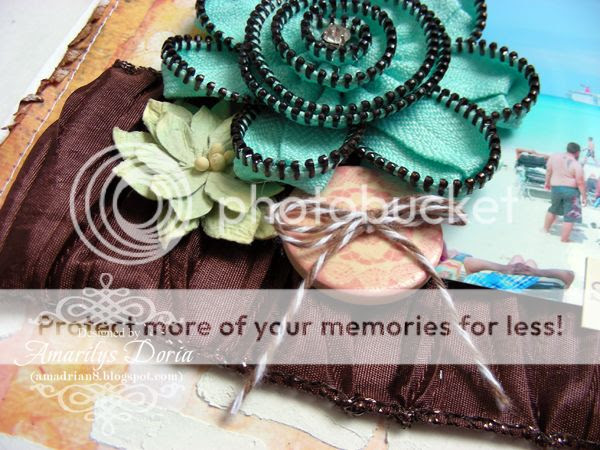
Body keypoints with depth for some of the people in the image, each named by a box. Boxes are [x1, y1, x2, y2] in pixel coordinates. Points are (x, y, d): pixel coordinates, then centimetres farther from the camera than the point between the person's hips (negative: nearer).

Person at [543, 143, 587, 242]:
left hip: (556, 188, 5)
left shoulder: (554, 157, -1)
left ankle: (546, 228, 39)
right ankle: (564, 238, 6)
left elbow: (548, 171, 9)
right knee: (570, 216, 4)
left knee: (553, 209, 27)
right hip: (571, 191, -5)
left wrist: (547, 183, 23)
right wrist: (584, 196, -7)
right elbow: (580, 182, -15)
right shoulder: (576, 165, -15)